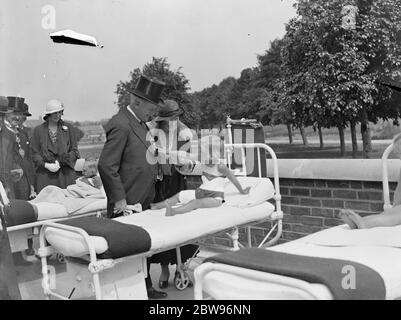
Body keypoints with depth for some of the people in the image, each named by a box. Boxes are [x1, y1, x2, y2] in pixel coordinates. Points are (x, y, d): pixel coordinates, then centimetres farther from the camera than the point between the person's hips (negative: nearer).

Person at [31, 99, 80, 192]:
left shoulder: (68, 128, 10)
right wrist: (46, 165, -9)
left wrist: (60, 163, -8)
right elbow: (35, 153, 8)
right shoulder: (38, 130, 9)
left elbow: (75, 151, 7)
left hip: (66, 174, 0)